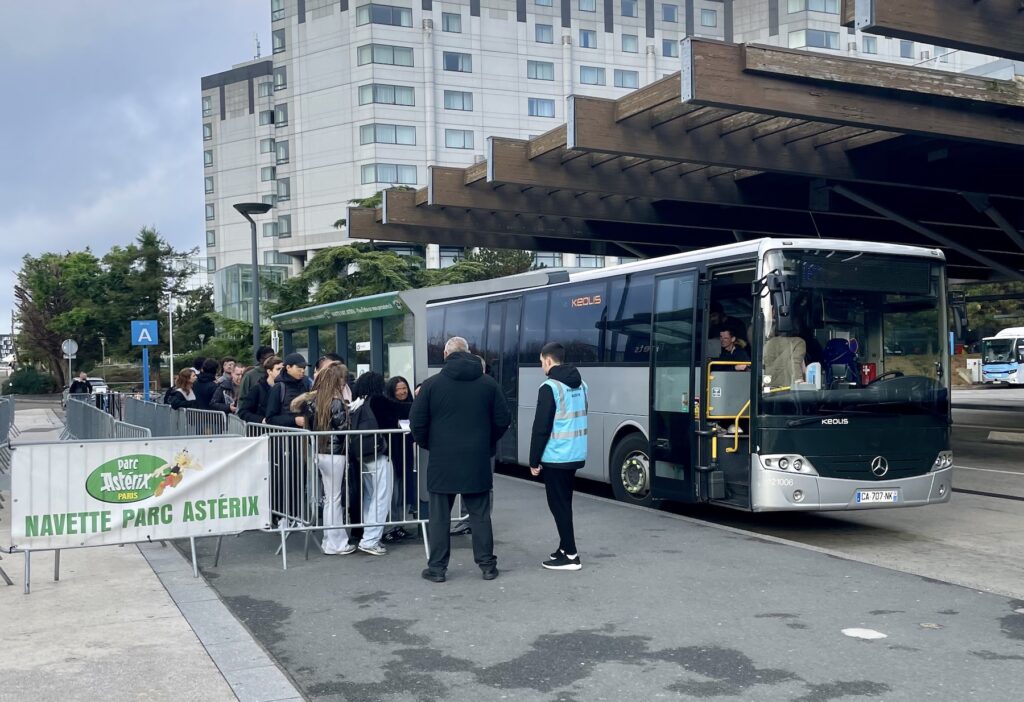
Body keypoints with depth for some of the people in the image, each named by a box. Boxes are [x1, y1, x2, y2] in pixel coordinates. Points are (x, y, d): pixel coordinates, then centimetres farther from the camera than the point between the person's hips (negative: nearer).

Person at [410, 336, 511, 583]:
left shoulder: (432, 384, -6)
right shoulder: (488, 383, 1)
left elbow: (417, 423, -5)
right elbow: (503, 420, 3)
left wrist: (429, 445, 12)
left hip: (442, 461, -2)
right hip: (478, 461, 2)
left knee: (439, 516, 7)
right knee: (480, 515, 10)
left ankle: (437, 568, 11)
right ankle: (487, 565, 14)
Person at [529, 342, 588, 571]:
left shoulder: (550, 387, -14)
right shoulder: (581, 384, 11)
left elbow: (541, 427, -15)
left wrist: (534, 460, -9)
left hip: (556, 457, -8)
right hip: (576, 455, 8)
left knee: (558, 504, -1)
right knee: (564, 503, 18)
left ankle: (570, 556, 0)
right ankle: (565, 548, 24)